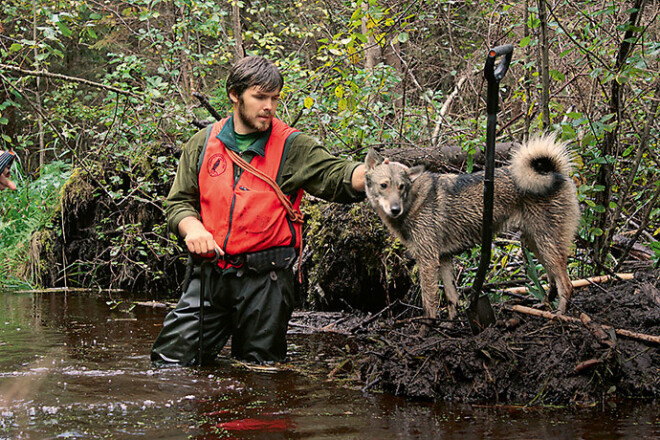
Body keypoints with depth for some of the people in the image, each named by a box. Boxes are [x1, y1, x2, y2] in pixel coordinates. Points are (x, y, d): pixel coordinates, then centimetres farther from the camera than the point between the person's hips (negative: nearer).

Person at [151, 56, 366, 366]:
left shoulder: (293, 147, 0)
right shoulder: (203, 144, 9)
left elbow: (340, 177, -13)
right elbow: (179, 202, 14)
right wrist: (192, 227, -9)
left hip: (266, 279, -2)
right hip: (210, 273, 2)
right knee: (168, 362, 1)